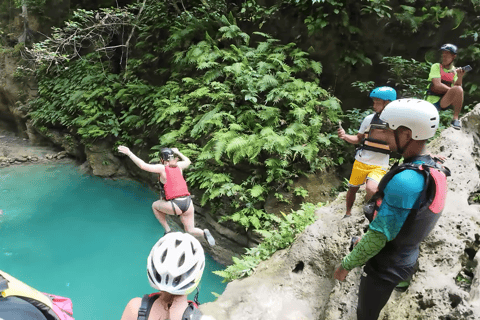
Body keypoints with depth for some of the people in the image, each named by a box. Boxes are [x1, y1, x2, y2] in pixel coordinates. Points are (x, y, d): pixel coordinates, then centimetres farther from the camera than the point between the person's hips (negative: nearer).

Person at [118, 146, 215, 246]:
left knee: (155, 206, 26)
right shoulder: (178, 165, 12)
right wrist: (178, 152, 46)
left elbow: (143, 165, -11)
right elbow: (188, 161, 34)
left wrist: (129, 153, -3)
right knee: (190, 230, 20)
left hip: (175, 206, -5)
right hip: (188, 203, 5)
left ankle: (167, 230, 20)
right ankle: (204, 232, -11)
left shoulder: (162, 168, -2)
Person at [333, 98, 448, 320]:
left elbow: (378, 237, -30)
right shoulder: (433, 170, -4)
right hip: (408, 258, 8)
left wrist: (346, 265, -16)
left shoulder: (404, 181, -35)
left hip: (386, 266, -7)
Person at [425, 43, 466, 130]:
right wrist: (452, 90, -13)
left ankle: (455, 119, -23)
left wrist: (460, 77, -21)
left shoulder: (455, 71, 9)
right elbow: (437, 85, -15)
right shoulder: (436, 66, -2)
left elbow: (457, 86, -4)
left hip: (445, 102, 1)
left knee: (458, 90, -29)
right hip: (433, 101, -1)